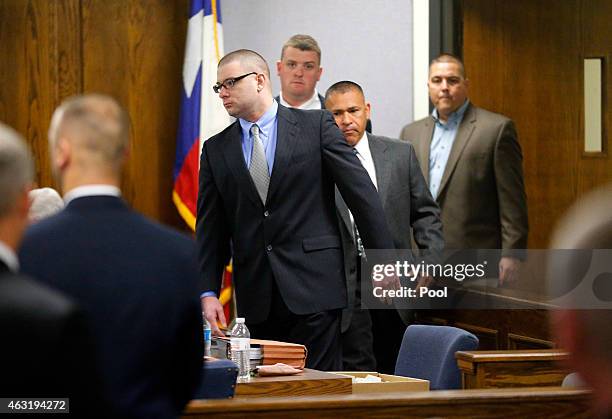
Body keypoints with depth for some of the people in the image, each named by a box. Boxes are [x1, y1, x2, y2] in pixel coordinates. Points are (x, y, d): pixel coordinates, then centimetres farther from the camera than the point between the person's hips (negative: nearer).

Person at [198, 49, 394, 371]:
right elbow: (210, 230, 9)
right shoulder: (216, 149, 11)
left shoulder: (316, 126, 1)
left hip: (313, 287, -3)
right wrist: (208, 292, -1)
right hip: (255, 300, 3)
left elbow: (362, 196, 1)